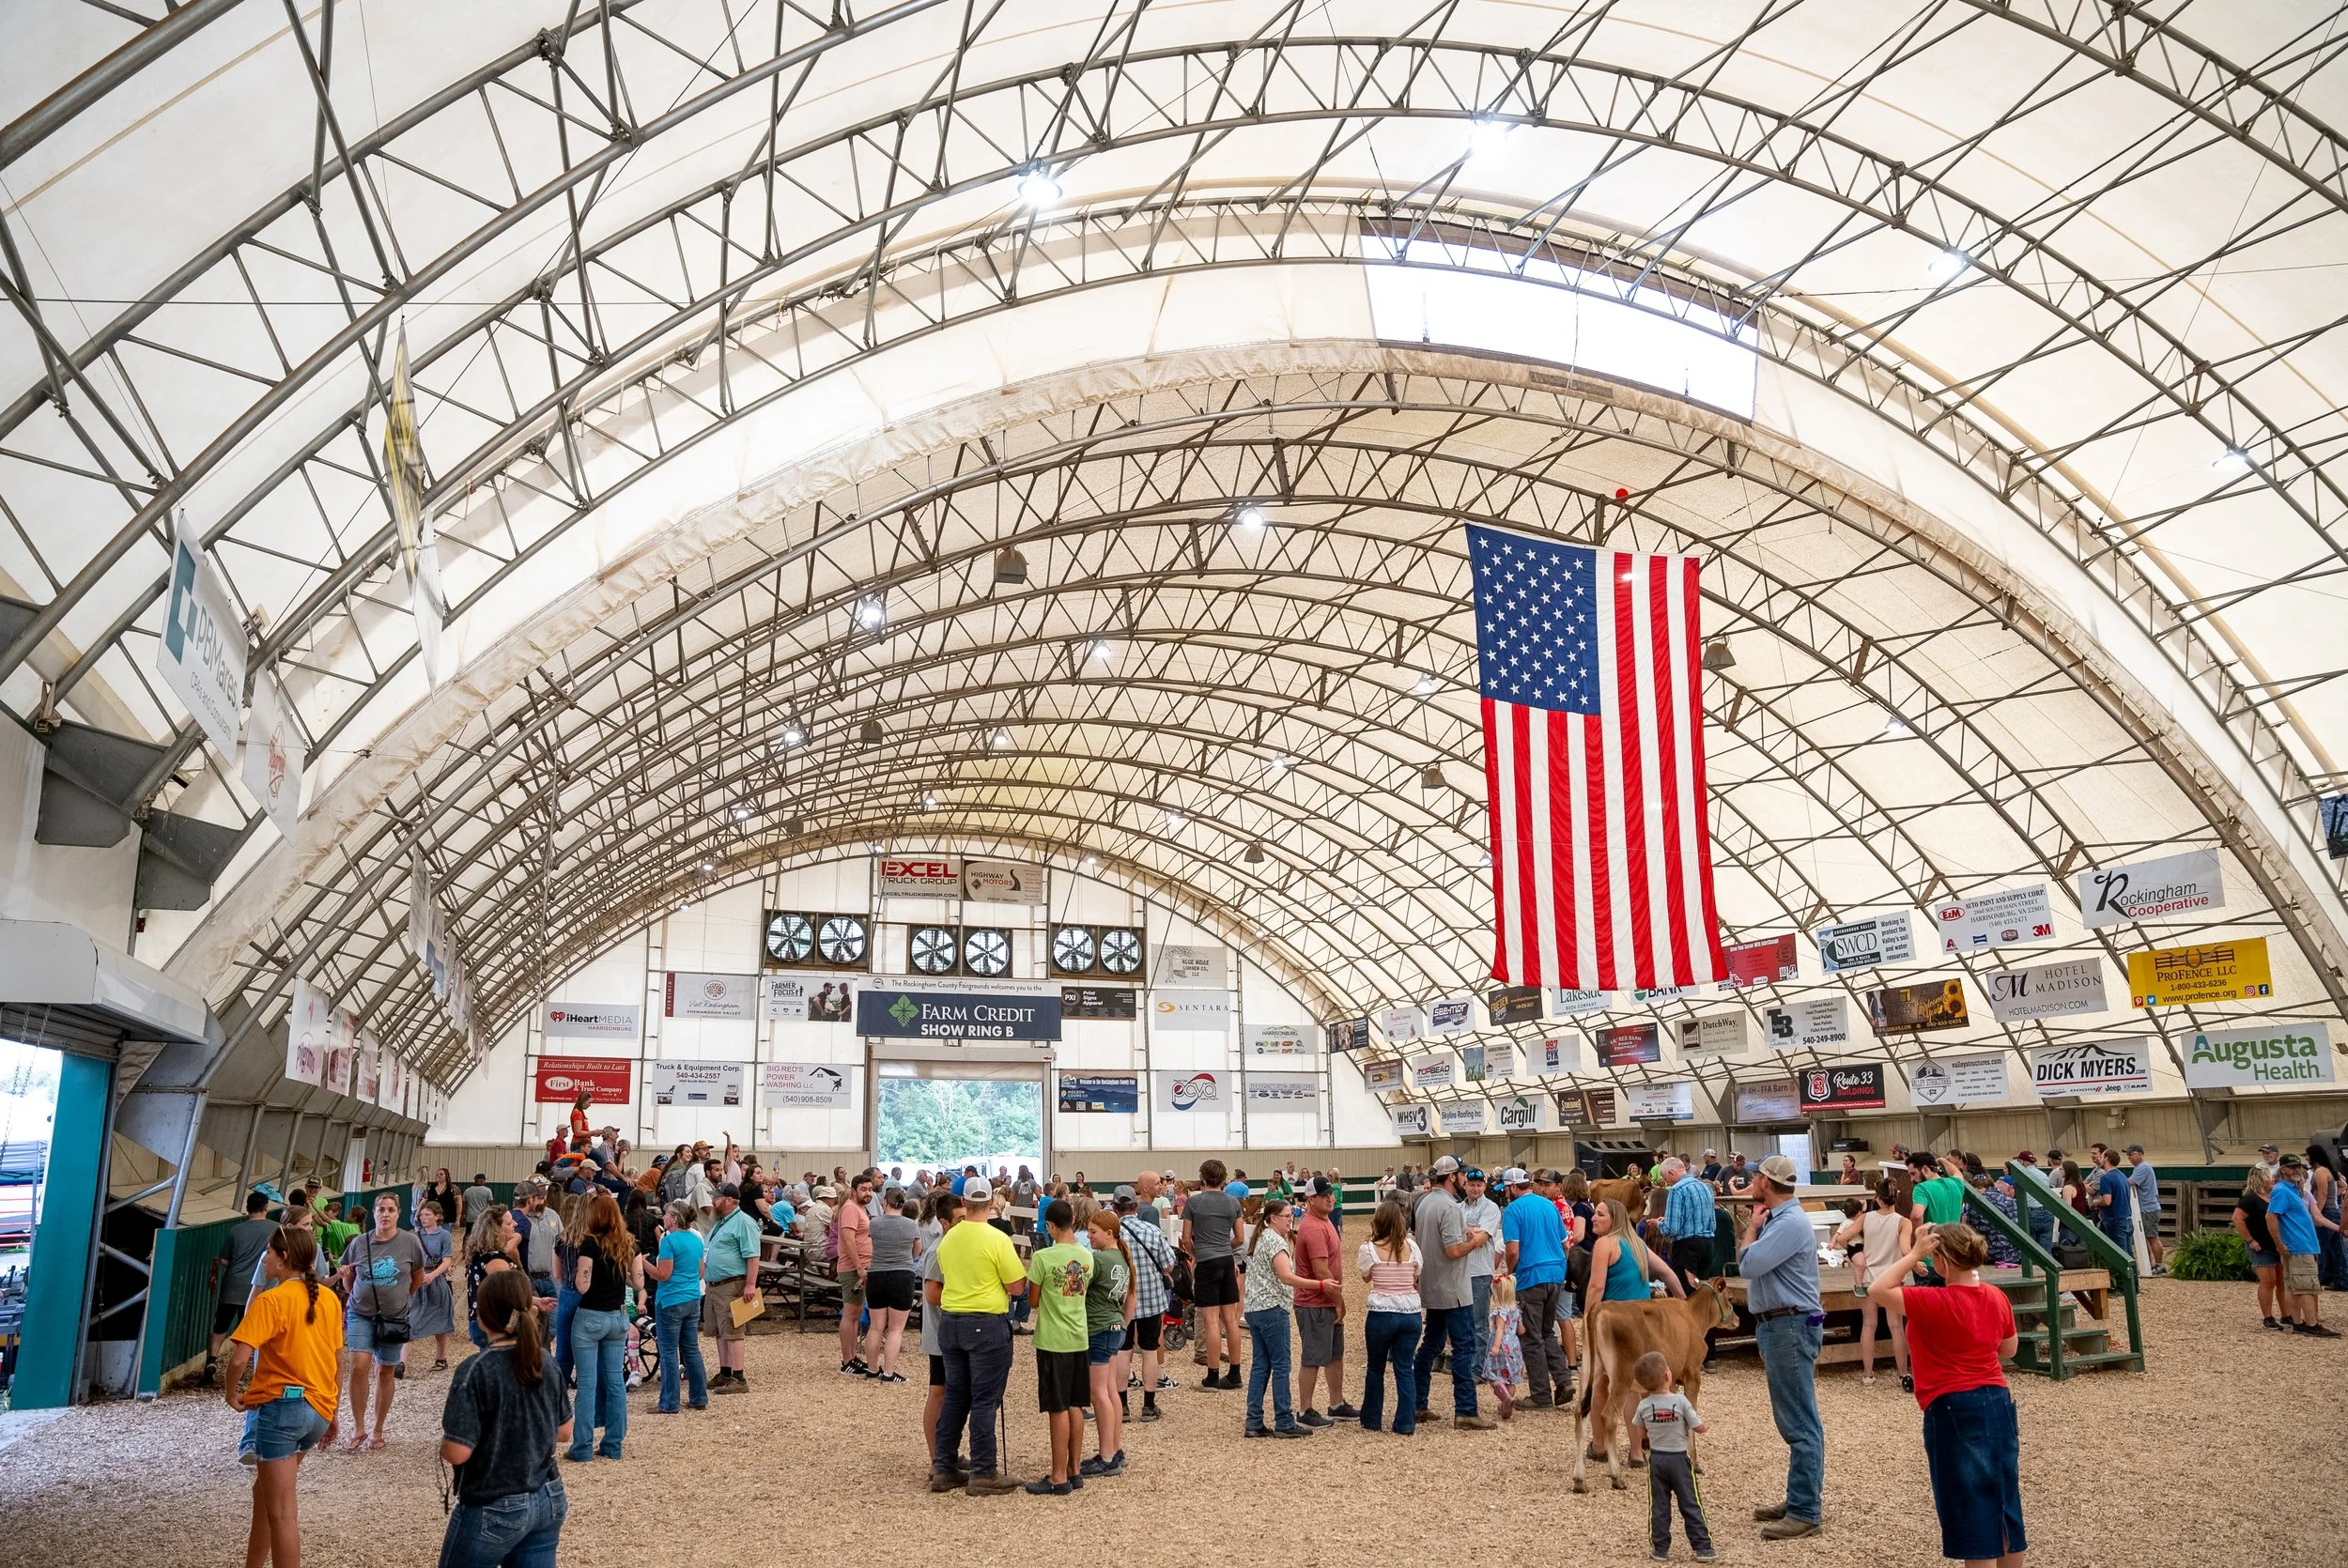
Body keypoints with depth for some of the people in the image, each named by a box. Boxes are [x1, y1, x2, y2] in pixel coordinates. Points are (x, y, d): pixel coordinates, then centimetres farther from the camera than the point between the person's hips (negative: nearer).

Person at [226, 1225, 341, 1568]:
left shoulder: (271, 1301, -13)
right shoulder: (329, 1299, 8)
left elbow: (240, 1359, -22)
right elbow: (338, 1362, 13)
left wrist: (231, 1393, -2)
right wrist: (332, 1414, 21)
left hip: (280, 1406, -7)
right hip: (319, 1409, 7)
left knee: (281, 1511, 0)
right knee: (266, 1490, 25)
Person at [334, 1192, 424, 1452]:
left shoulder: (409, 1241, -6)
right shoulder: (359, 1242, -3)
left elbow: (418, 1277, 10)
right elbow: (349, 1286, 14)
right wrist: (346, 1276, -3)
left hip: (394, 1317, 0)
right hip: (361, 1315, 0)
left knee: (386, 1373, 8)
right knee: (359, 1367, -16)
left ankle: (377, 1431, 22)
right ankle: (358, 1428, -2)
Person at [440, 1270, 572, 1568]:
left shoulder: (476, 1372, -19)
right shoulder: (547, 1362, -1)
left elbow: (457, 1452, -19)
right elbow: (564, 1433, 8)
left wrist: (443, 1442, 1)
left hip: (493, 1511, -5)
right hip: (548, 1501, 5)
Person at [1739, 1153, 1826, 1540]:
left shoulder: (1791, 1222, -19)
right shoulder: (1778, 1219, 13)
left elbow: (1748, 1264, -23)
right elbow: (1751, 1264, 16)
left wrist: (1752, 1227, -11)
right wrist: (1757, 1226, 8)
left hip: (1791, 1327, -11)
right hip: (1778, 1326, 11)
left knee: (1800, 1423, -7)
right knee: (1792, 1420, 18)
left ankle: (1806, 1512, -4)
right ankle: (1801, 1498, 27)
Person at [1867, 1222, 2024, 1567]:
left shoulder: (1936, 1303, -21)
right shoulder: (1997, 1297, 2)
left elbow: (1877, 1291, -23)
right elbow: (2009, 1348, 15)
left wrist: (1913, 1255, -21)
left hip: (1953, 1410, -7)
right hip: (1997, 1402, 7)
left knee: (1970, 1506, 3)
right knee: (2003, 1499, 18)